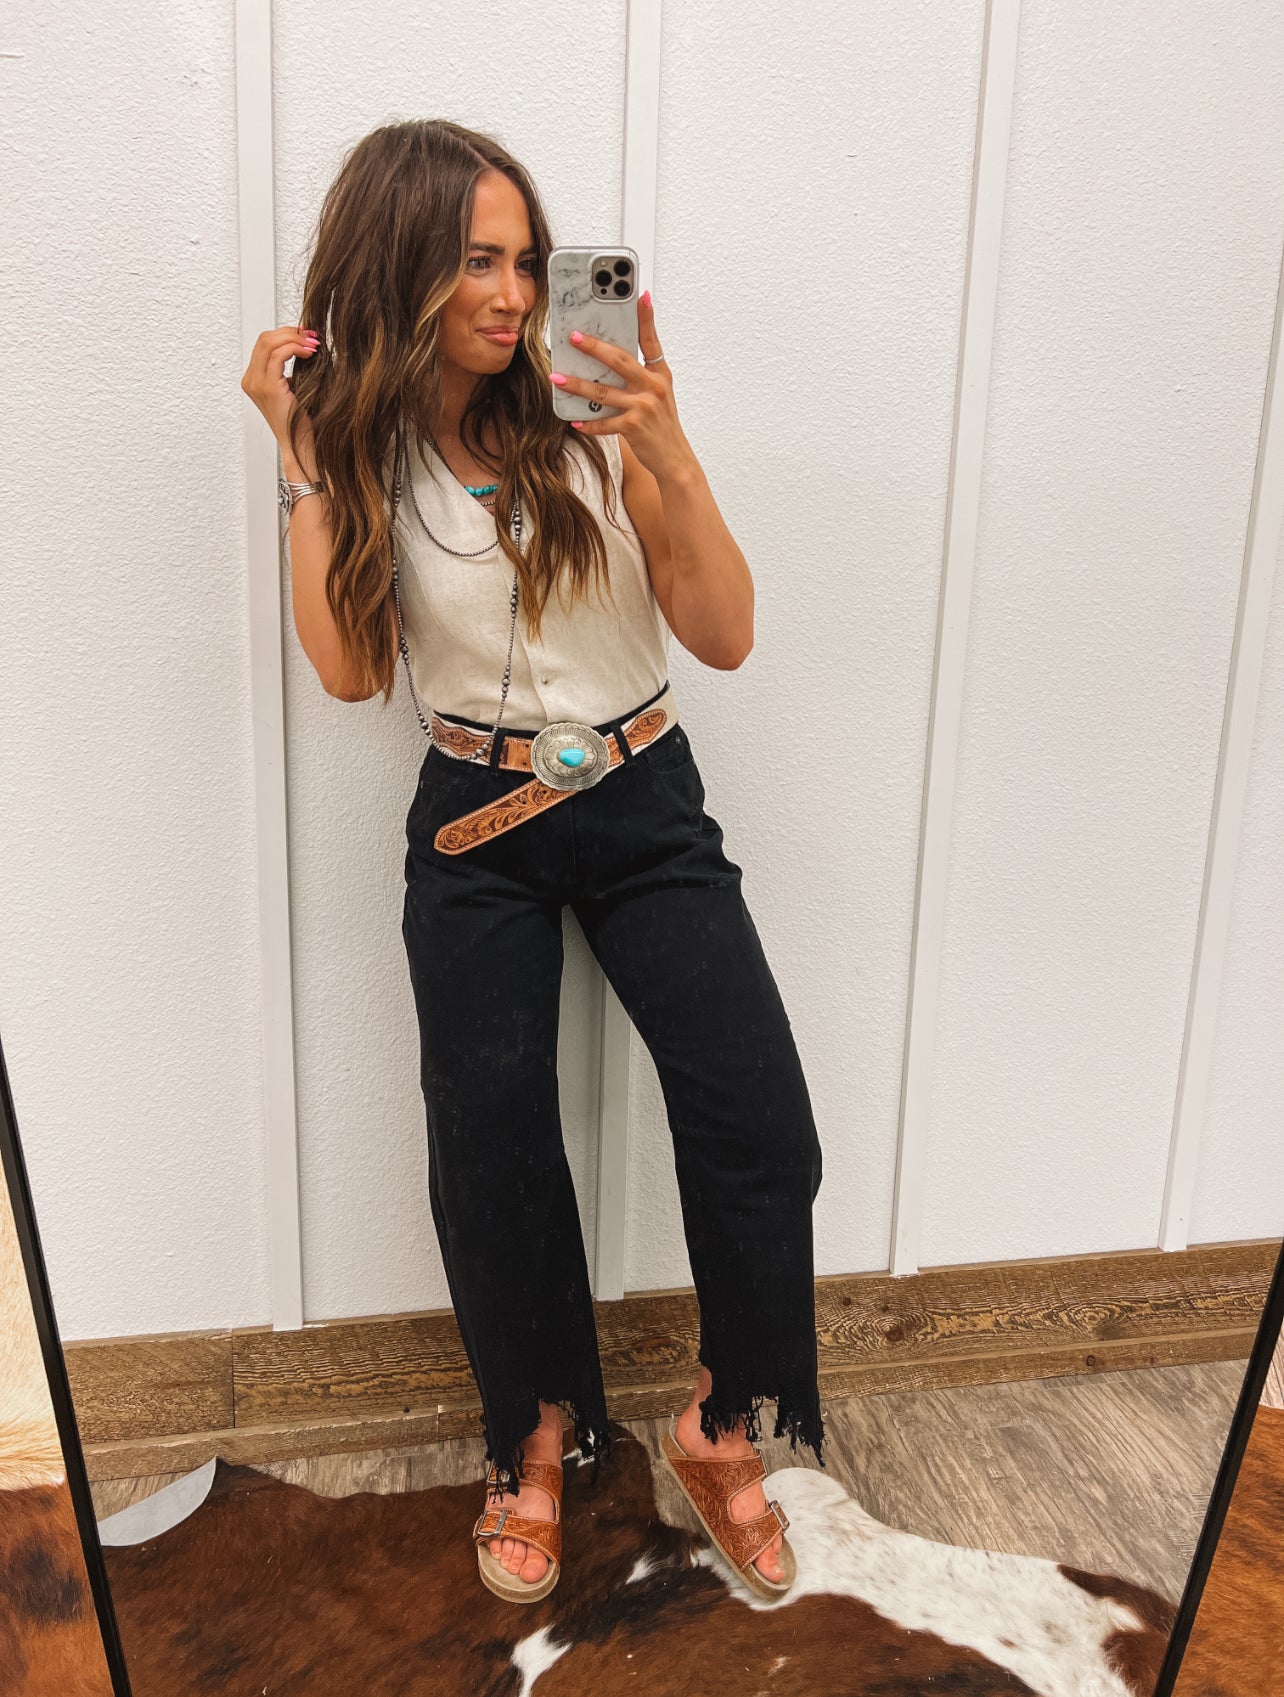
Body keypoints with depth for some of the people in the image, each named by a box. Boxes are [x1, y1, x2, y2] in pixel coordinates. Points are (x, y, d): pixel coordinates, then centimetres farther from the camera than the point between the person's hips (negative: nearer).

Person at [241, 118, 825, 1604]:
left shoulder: (597, 415, -5)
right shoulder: (363, 444, 2)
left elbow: (724, 637, -8)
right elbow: (349, 668, -8)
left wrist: (669, 452, -21)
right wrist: (304, 457, -10)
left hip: (645, 804, -1)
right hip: (476, 828, 1)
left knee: (761, 1136, -10)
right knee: (490, 1157, 1)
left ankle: (723, 1428, 18)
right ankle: (535, 1436, 30)